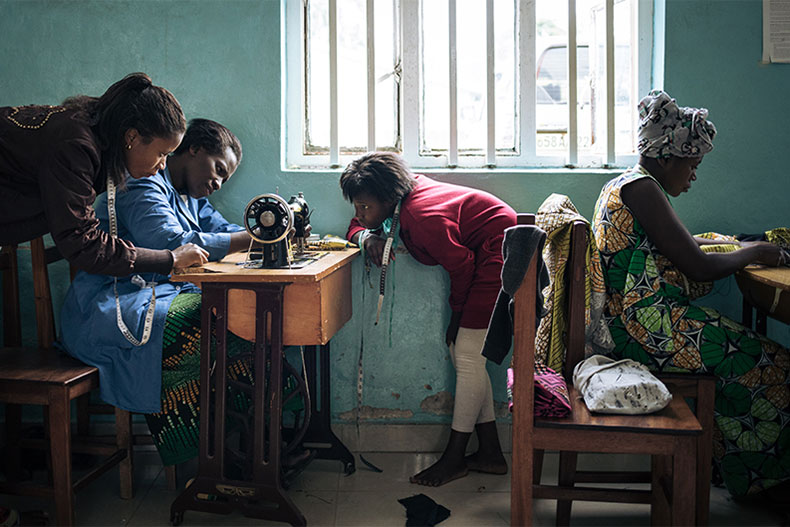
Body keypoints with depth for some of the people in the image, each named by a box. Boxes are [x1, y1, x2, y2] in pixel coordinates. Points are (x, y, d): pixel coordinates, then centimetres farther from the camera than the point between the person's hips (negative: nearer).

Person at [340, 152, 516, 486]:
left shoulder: (423, 218, -28)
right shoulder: (401, 201, 0)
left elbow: (462, 268, -20)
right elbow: (356, 226, 15)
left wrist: (456, 316, -5)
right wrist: (366, 237, -10)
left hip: (499, 254, -10)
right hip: (483, 259, 10)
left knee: (467, 355, -9)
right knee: (460, 352, 8)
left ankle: (454, 459, 2)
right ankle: (490, 453, 14)